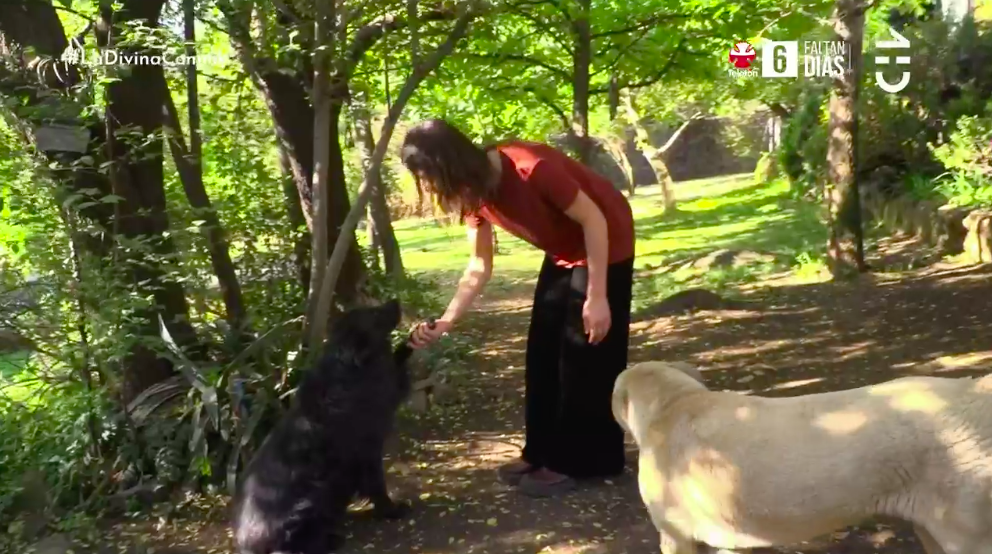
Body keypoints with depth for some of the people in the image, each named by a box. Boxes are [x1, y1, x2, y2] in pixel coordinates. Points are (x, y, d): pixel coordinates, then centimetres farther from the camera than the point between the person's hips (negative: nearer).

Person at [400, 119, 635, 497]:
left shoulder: (530, 168, -34)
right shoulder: (474, 192, -10)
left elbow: (594, 219, -26)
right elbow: (479, 267, -3)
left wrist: (597, 297, -24)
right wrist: (445, 321, -14)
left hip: (604, 244, -8)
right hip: (563, 253, 8)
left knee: (585, 356, -5)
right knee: (543, 352, 8)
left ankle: (574, 462, 6)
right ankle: (543, 453, 19)